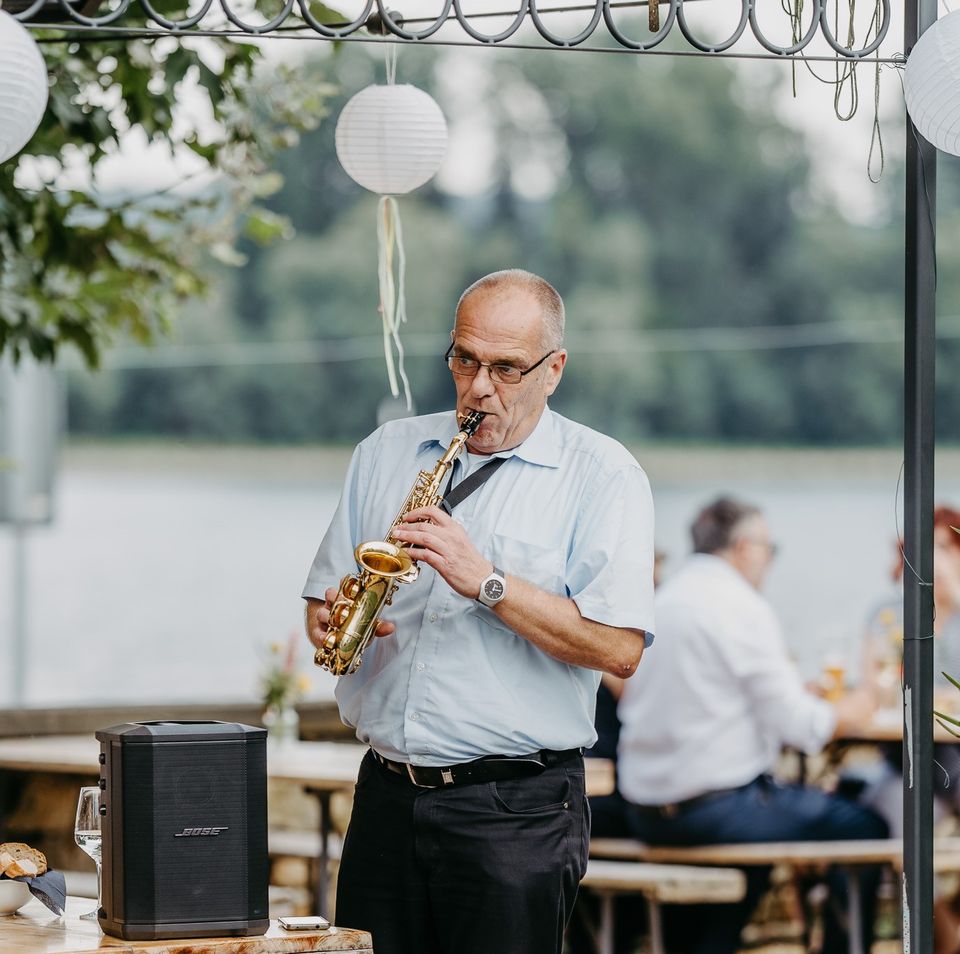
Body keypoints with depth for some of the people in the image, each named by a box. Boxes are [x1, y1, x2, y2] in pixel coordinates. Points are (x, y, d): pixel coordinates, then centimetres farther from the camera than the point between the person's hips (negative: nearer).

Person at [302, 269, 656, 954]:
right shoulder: (386, 452, 13)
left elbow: (619, 647, -13)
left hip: (517, 811, -4)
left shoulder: (603, 474, -2)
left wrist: (486, 582, -19)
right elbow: (325, 595, 17)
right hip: (386, 795, 4)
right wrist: (332, 620, -7)